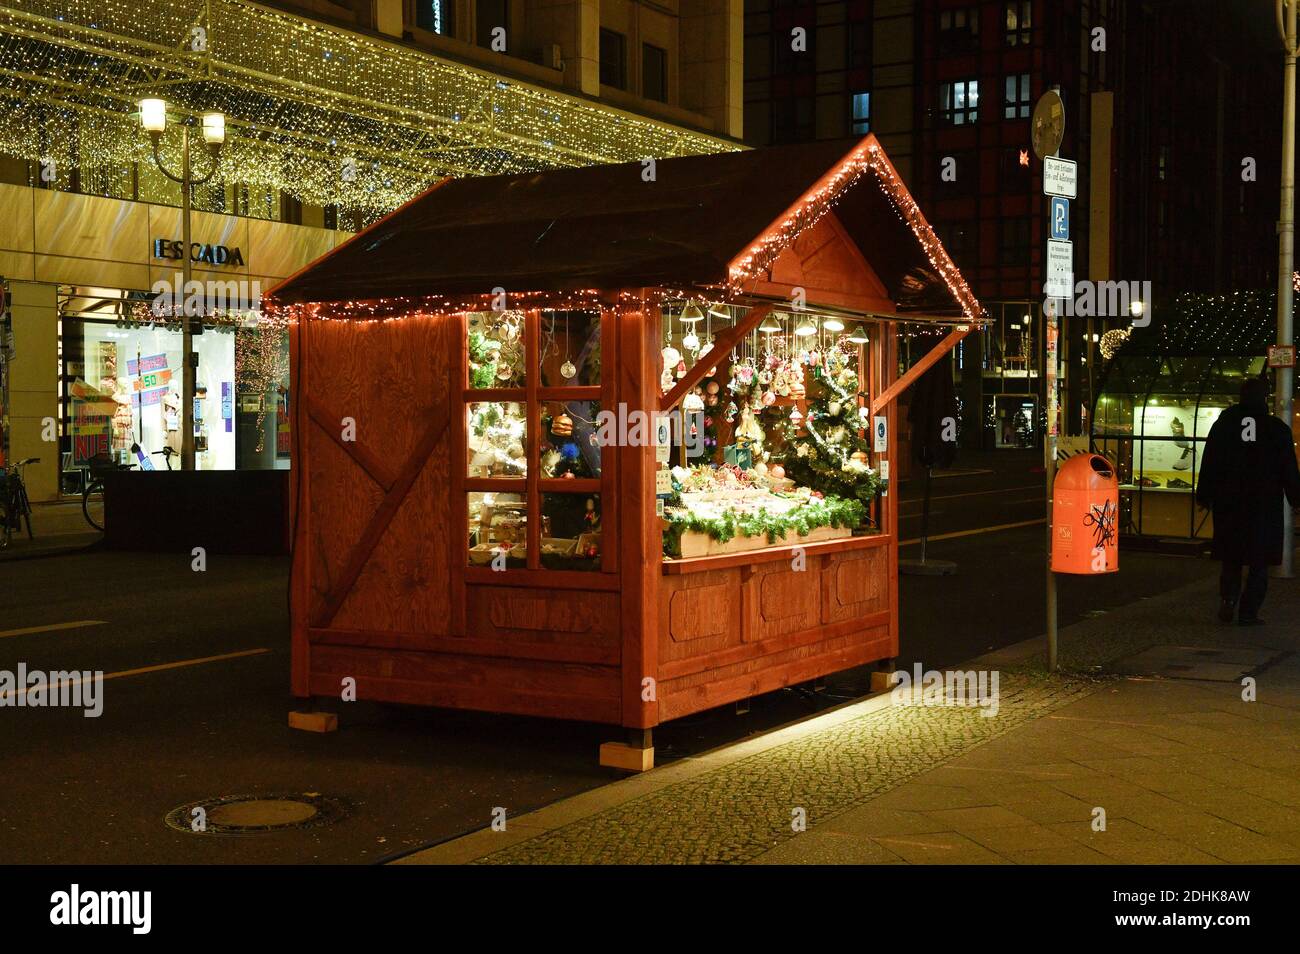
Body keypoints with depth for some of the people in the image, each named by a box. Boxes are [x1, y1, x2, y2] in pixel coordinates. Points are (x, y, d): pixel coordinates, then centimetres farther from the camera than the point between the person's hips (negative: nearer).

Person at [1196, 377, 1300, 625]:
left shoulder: (1223, 424, 3)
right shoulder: (1277, 428, -1)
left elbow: (1209, 464, 3)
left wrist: (1204, 496, 8)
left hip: (1228, 501, 2)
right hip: (1264, 503, -2)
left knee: (1230, 557, 13)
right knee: (1259, 561, 4)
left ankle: (1228, 599, -6)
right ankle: (1248, 612, -1)